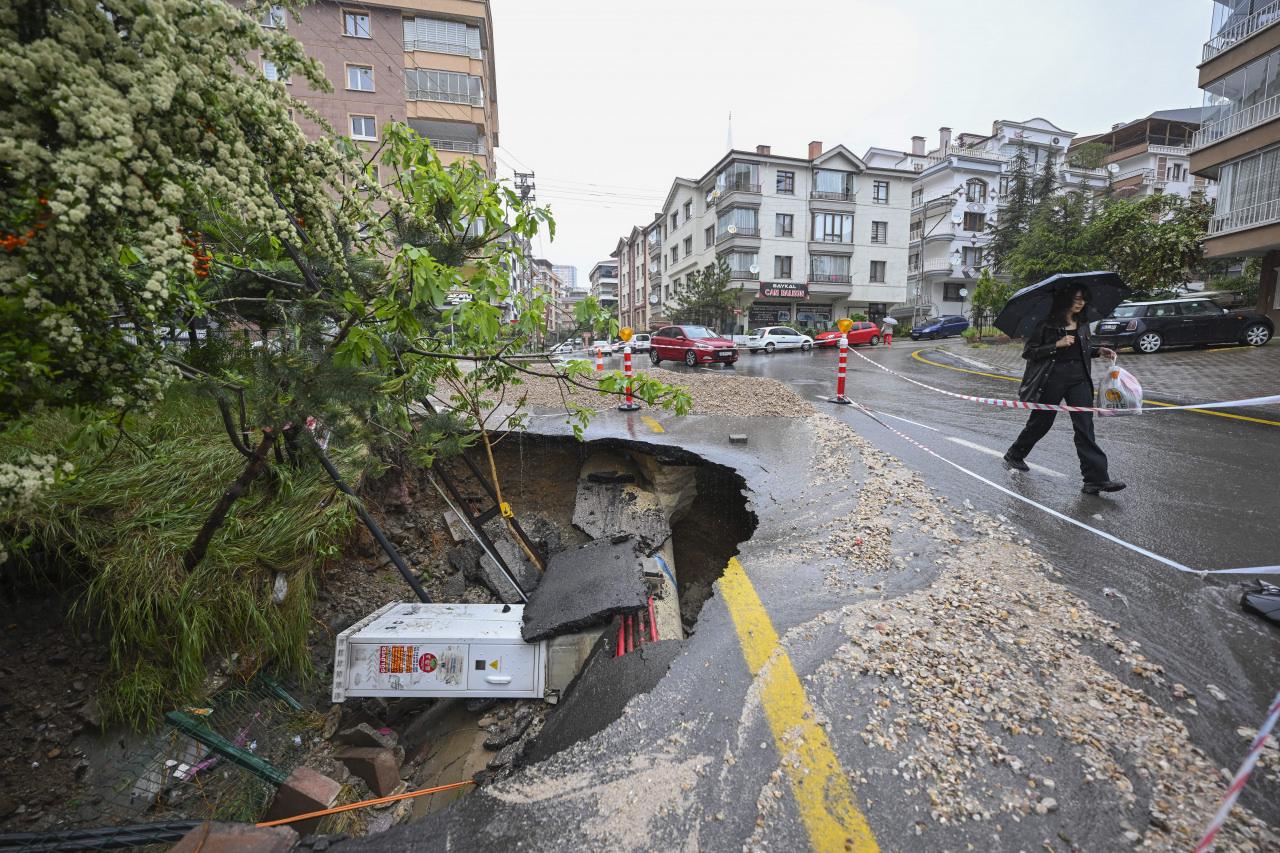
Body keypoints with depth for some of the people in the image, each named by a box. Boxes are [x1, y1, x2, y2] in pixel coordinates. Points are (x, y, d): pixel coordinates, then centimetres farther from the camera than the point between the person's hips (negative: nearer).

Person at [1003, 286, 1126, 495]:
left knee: (1085, 426, -2)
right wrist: (1057, 344, -20)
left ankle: (1096, 478, -3)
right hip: (1052, 377, -5)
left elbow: (1083, 348, 24)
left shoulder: (1082, 324, 11)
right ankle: (1014, 455, 32)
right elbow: (1028, 352, -10)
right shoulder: (1046, 323, -7)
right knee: (1041, 422, 8)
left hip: (1079, 377, 5)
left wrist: (1098, 350, 5)